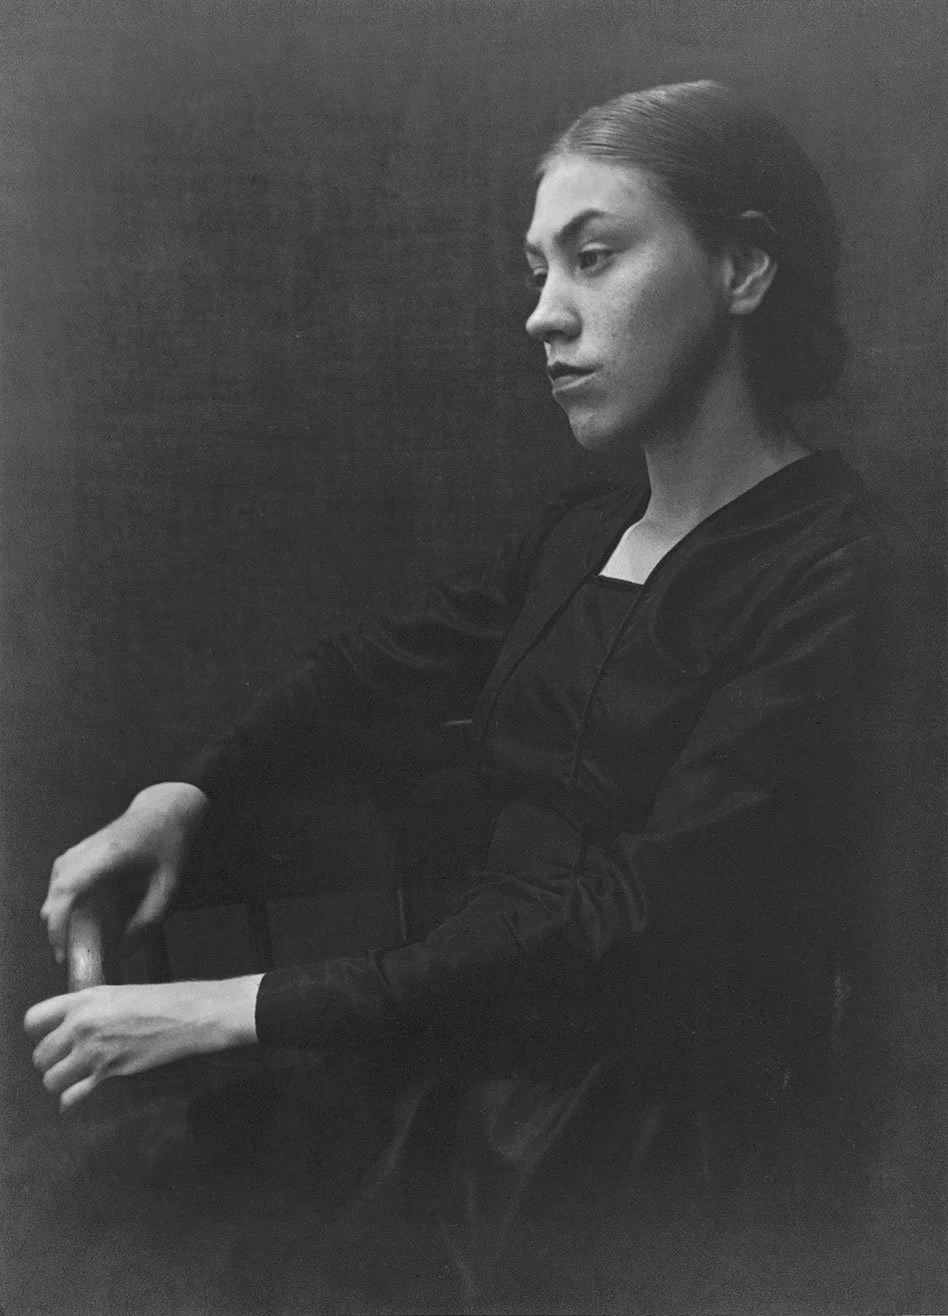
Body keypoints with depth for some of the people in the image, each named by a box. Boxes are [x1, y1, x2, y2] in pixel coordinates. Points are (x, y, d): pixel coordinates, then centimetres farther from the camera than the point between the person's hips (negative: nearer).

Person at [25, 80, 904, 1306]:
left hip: (654, 1149, -6)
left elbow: (636, 917, -23)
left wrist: (245, 1008, -24)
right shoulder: (582, 531, 6)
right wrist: (184, 793, -4)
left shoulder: (838, 577, -18)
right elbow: (381, 658, 13)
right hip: (476, 1048, 6)